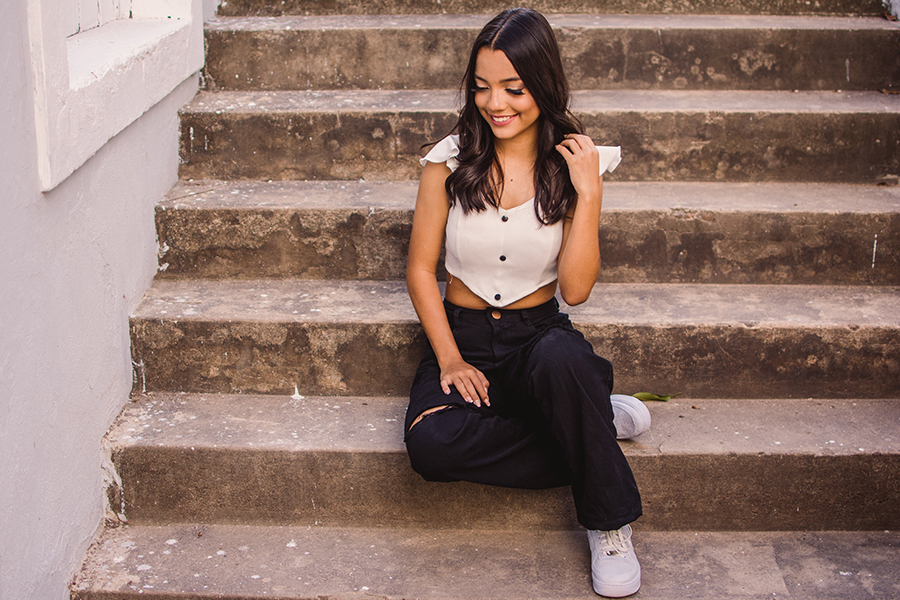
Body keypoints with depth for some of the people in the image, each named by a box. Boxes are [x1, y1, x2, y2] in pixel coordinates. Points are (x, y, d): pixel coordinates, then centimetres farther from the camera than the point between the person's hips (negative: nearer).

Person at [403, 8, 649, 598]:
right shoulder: (450, 161, -1)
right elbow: (421, 269, 2)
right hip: (463, 335, 1)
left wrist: (589, 193, -18)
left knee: (562, 360, -40)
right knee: (432, 444, -32)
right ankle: (598, 423, -11)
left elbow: (576, 288, -10)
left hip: (540, 334, -1)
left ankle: (610, 526, -17)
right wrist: (449, 357, -11)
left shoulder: (573, 164, -2)